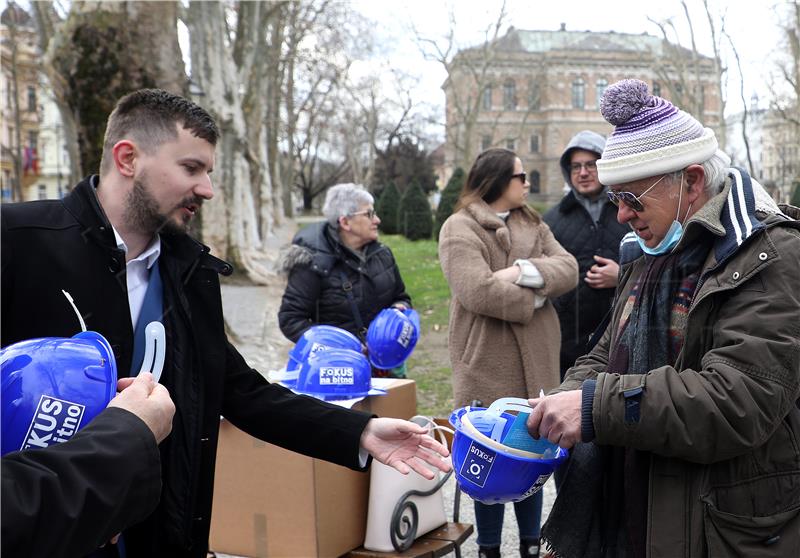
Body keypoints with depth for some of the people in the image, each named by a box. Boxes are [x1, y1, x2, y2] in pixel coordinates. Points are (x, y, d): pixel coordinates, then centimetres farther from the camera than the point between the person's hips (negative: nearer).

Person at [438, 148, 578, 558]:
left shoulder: (533, 225, 15)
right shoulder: (460, 228, -7)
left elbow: (568, 270, 0)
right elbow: (479, 291, -21)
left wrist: (524, 270, -18)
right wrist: (535, 296, -8)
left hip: (536, 362, 6)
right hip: (488, 363, -6)